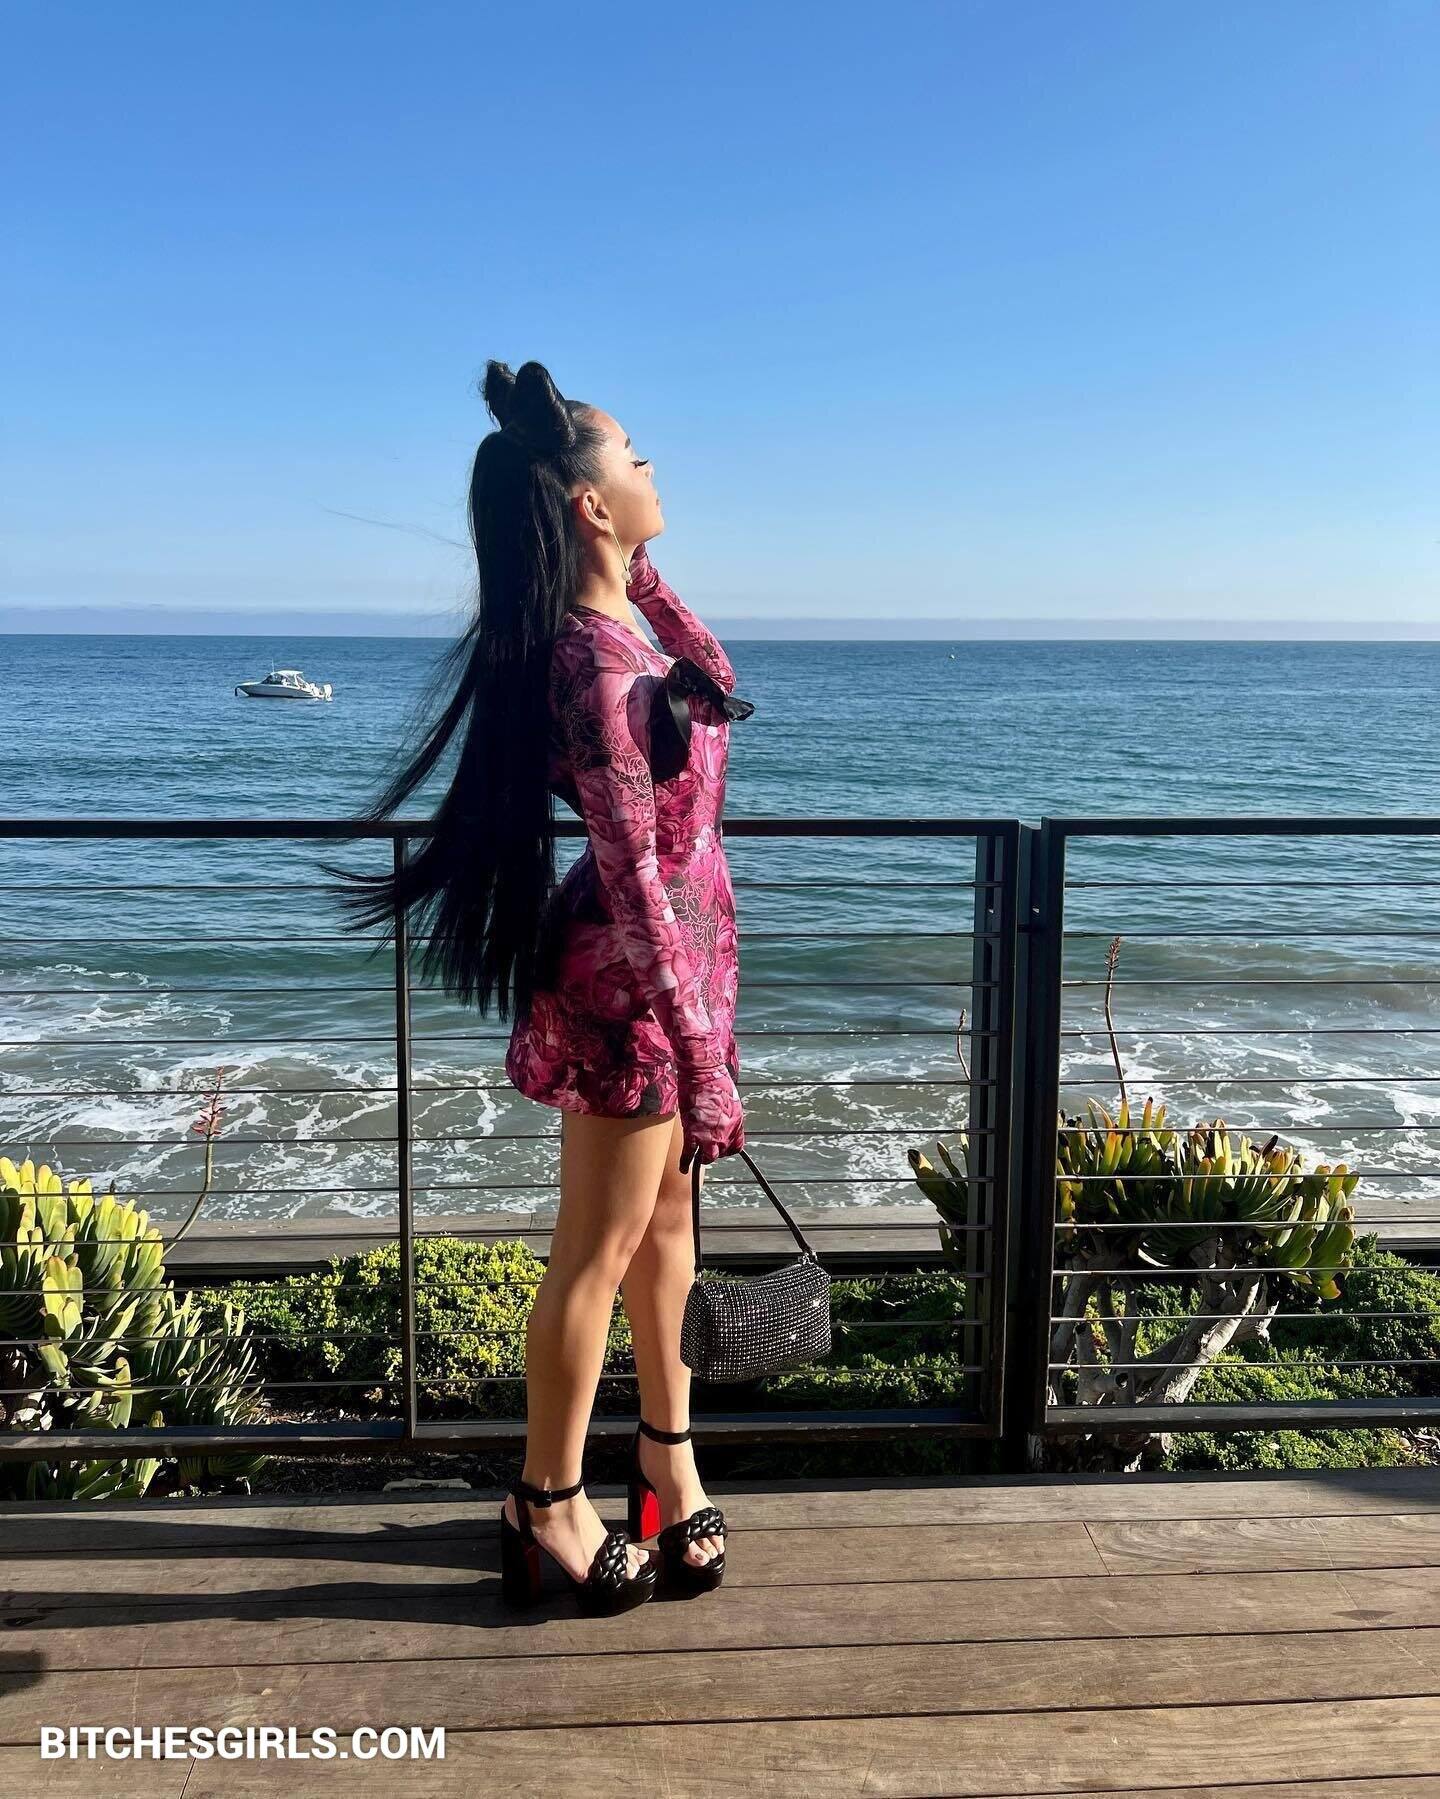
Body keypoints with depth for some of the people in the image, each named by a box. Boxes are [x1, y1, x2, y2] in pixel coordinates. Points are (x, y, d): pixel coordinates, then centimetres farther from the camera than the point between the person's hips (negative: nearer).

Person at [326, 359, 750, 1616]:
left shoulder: (614, 624, 4)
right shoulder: (598, 666, -25)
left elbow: (709, 676, 27)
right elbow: (635, 877, -25)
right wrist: (700, 1056, -22)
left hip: (672, 954, 10)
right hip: (636, 977, -10)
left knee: (666, 1214, 21)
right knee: (599, 1250, 5)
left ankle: (667, 1447, 40)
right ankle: (548, 1507, 24)